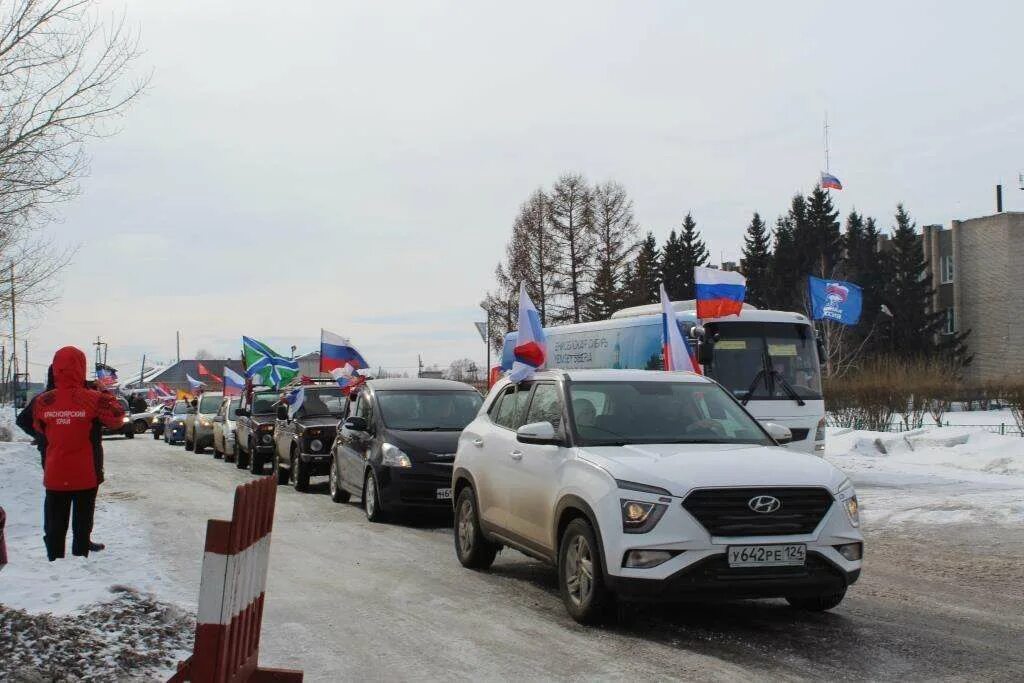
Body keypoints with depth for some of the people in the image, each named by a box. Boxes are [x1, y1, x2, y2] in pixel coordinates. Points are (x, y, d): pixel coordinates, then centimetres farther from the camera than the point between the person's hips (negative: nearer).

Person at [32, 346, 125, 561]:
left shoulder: (42, 401, -6)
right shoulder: (94, 399, -16)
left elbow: (38, 428, 11)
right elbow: (116, 419, -1)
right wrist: (106, 395, 10)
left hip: (54, 476, 2)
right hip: (86, 475, -2)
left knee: (55, 523, 11)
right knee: (83, 522, 10)